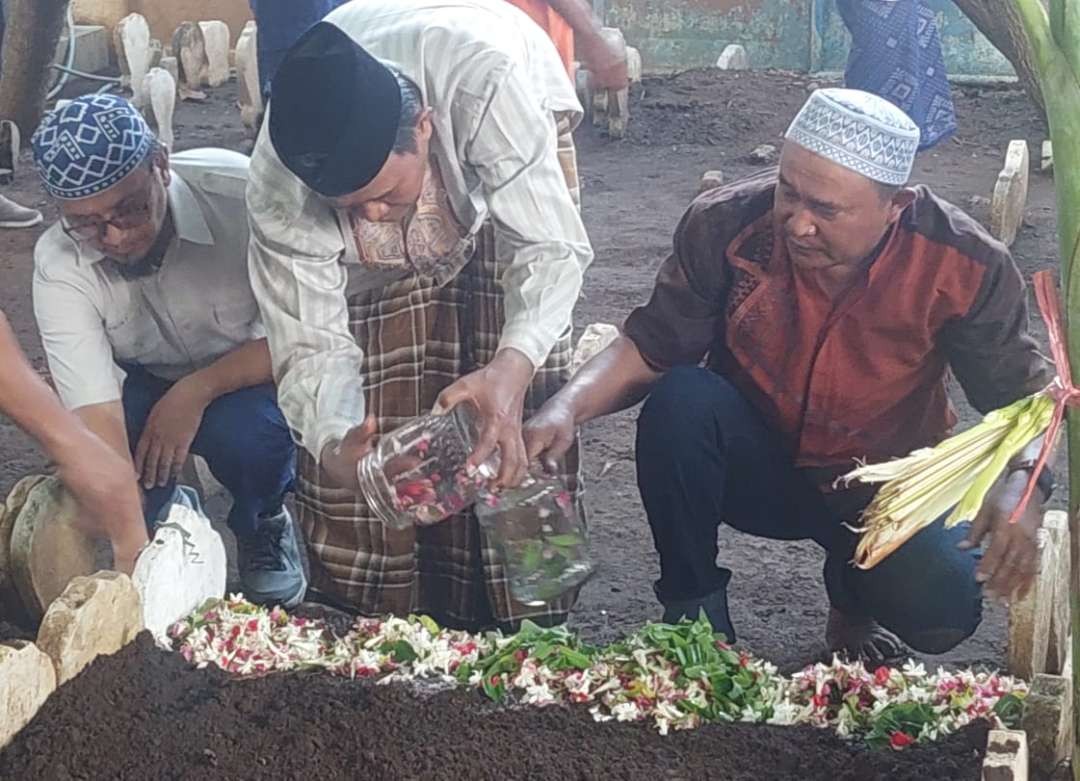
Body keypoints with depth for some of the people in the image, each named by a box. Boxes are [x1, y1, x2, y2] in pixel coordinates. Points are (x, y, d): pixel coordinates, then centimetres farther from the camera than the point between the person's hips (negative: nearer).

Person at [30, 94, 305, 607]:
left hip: (251, 374, -2)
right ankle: (171, 517, 14)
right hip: (148, 387, 2)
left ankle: (263, 525, 3)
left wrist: (198, 390, -29)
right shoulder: (58, 265, -25)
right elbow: (95, 417, -30)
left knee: (247, 434, -34)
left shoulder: (240, 194, -31)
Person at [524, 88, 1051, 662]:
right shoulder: (724, 224, -20)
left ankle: (853, 602, 12)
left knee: (941, 611, -28)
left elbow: (1022, 392, -13)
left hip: (885, 490, 0)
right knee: (680, 400, -32)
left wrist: (1020, 483, -35)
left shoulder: (963, 265, -22)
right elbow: (649, 345, -12)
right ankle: (693, 611, -11)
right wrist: (566, 409, -31)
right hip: (753, 465, 0)